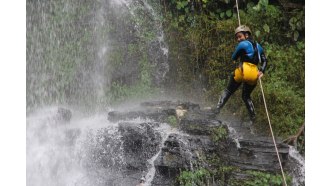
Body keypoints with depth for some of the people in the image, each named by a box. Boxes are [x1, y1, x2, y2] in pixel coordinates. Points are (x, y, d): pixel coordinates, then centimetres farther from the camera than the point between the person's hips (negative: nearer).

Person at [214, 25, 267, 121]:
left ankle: (217, 109, -2)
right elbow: (264, 61, 14)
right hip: (254, 75, 6)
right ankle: (253, 117, 15)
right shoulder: (258, 46, 19)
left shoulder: (243, 44, -2)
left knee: (228, 91, 9)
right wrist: (262, 71, 3)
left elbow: (233, 58, 6)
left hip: (243, 71, -6)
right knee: (246, 96, 23)